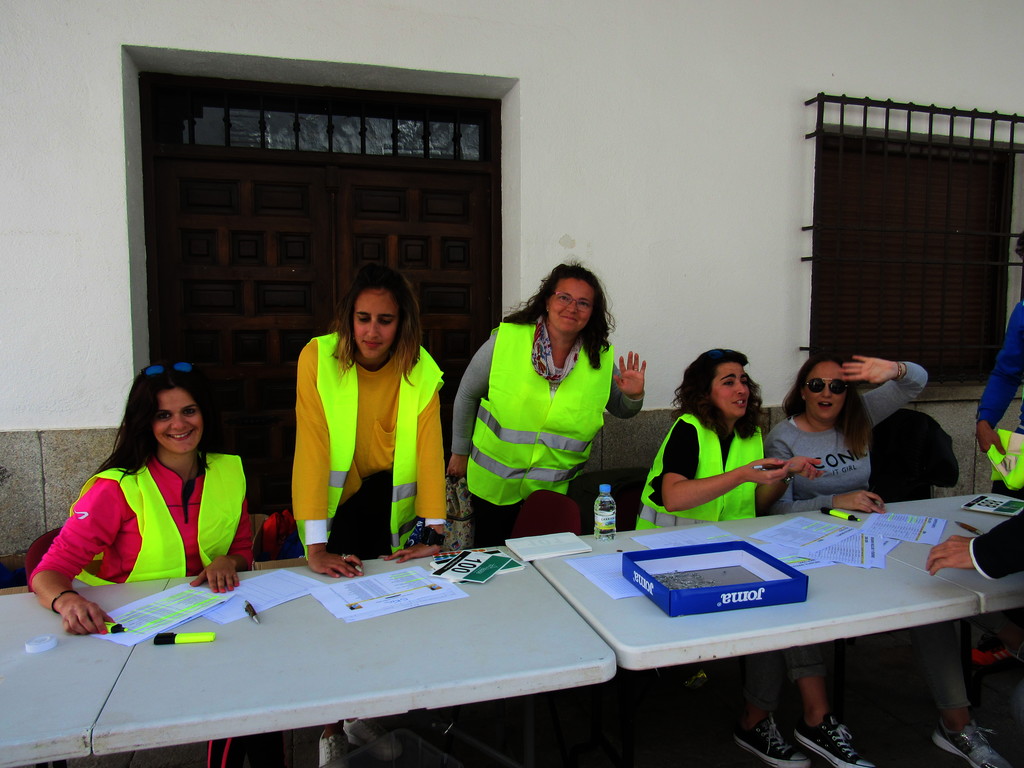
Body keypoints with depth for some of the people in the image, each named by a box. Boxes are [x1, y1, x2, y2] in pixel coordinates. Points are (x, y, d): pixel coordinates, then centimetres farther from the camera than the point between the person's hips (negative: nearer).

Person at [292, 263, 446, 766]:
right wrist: (315, 545, -30)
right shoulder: (318, 358, -19)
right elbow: (311, 447, -25)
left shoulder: (421, 370, -12)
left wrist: (433, 532, -24)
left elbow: (429, 449, -16)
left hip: (388, 497, 2)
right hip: (334, 502, -1)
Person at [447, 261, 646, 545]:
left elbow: (622, 411, 9)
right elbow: (466, 396, -1)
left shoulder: (601, 358, -7)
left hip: (557, 490, 1)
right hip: (494, 487, -1)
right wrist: (460, 452, 7)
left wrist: (634, 395, -14)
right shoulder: (505, 340, -13)